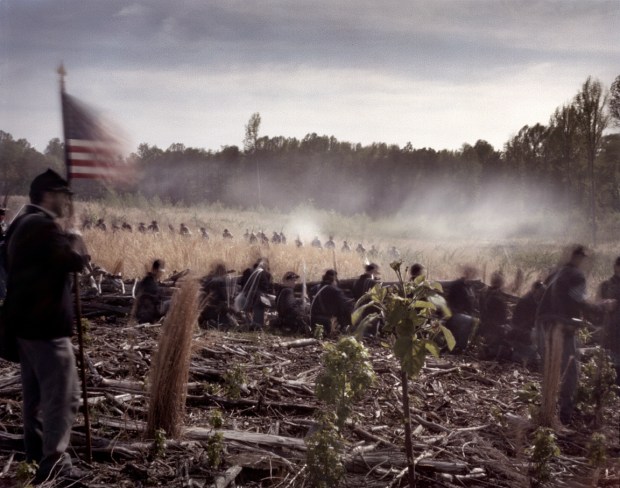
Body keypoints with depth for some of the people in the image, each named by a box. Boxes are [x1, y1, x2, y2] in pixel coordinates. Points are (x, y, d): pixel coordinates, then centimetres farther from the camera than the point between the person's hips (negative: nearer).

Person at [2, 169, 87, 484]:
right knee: (63, 394, -4)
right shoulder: (43, 224, -16)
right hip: (45, 323, -10)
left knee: (36, 394, 18)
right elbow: (75, 261, -22)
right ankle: (54, 463, 0)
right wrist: (72, 241, -1)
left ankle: (36, 459, 29)